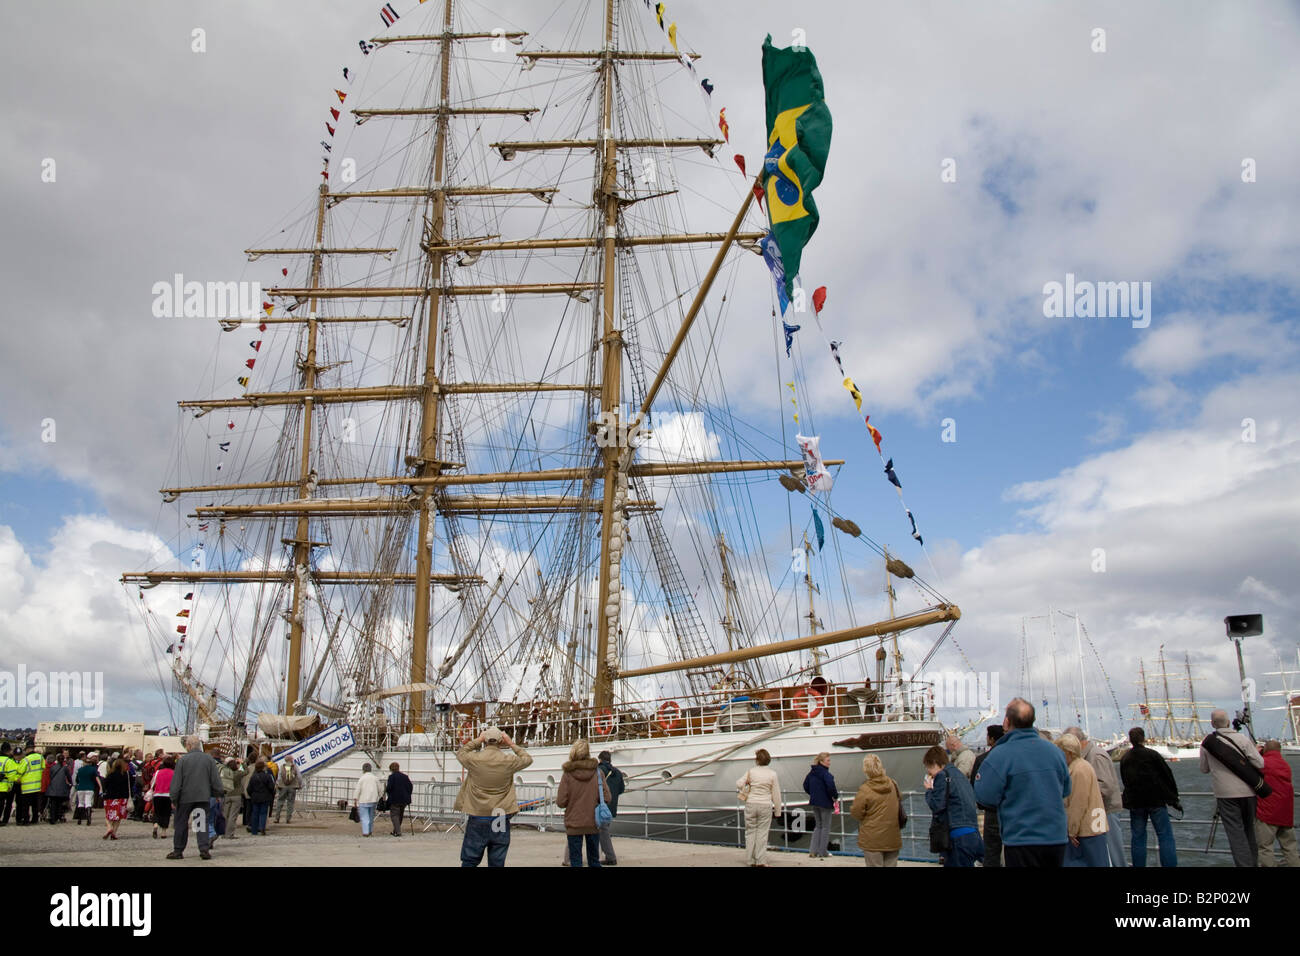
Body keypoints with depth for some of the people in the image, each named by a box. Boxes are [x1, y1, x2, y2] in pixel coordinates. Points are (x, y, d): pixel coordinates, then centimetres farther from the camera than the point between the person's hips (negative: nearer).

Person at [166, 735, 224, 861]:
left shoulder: (182, 760, -6)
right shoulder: (209, 760, 0)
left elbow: (176, 782, -4)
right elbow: (216, 781, 2)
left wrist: (174, 799, 2)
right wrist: (217, 793, 15)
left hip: (185, 798, -1)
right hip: (204, 797, 1)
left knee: (181, 824, 12)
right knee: (203, 823, 6)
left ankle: (178, 851, 17)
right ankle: (204, 849, -4)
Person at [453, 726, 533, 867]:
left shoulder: (474, 759, -8)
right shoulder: (509, 761, -7)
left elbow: (460, 753, 15)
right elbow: (528, 759, 12)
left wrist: (476, 741, 16)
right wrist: (511, 744, 12)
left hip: (477, 818, 0)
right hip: (501, 820, 0)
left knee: (469, 861, 10)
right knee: (497, 863, 6)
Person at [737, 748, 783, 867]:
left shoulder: (751, 771, -5)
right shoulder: (772, 774, -3)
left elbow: (739, 784, -8)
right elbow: (776, 794, 1)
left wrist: (743, 792, 15)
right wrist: (778, 811, 9)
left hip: (751, 804, 0)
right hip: (766, 805, 0)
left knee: (750, 832, 10)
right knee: (762, 833, 6)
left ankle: (751, 860, 14)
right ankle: (760, 860, 6)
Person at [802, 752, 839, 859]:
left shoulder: (812, 772, 6)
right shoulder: (825, 773, -18)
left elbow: (806, 785, 14)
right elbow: (831, 786, -30)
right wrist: (835, 796, -13)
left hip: (814, 802, 7)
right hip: (825, 803, -7)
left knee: (818, 825, 18)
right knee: (826, 827, 7)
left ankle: (813, 851, 14)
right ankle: (823, 852, 12)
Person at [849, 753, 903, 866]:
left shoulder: (865, 790, -18)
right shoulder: (893, 784, 0)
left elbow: (856, 813, -14)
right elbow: (900, 802, 17)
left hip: (873, 840, -5)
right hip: (893, 839, 5)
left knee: (875, 864, 4)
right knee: (891, 864, 14)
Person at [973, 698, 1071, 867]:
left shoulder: (999, 755, -15)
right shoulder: (1055, 751, 1)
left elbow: (985, 797, -13)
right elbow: (1066, 791, 13)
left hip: (1021, 842, -5)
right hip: (1057, 839, 5)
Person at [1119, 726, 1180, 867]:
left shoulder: (1124, 759, 7)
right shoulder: (1152, 755, -7)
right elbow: (1168, 777, -4)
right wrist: (1174, 799, 3)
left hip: (1135, 803, 4)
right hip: (1156, 801, -4)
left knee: (1137, 838, 8)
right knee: (1165, 836, 0)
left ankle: (1139, 865, 9)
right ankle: (1169, 864, -5)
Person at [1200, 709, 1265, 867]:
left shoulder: (1207, 743, -3)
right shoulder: (1242, 738, -7)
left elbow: (1204, 769, 8)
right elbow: (1260, 764, -9)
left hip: (1226, 794, -2)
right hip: (1248, 792, 2)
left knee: (1236, 832, -1)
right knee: (1250, 830, 18)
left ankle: (1244, 863, -11)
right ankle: (1253, 862, 24)